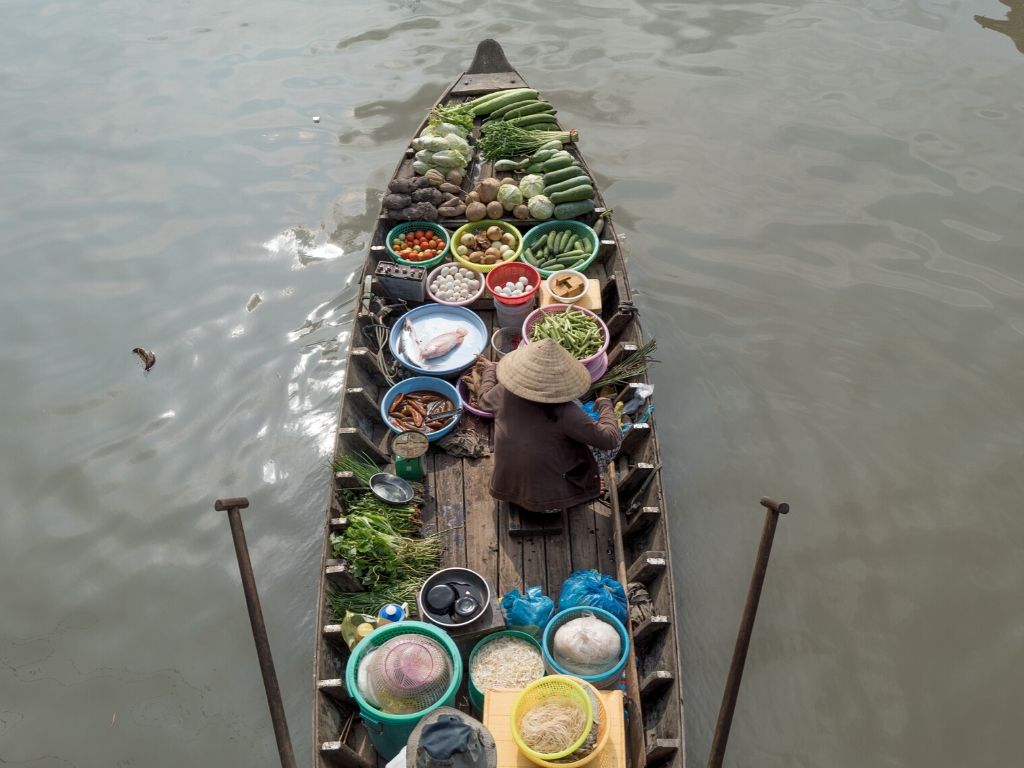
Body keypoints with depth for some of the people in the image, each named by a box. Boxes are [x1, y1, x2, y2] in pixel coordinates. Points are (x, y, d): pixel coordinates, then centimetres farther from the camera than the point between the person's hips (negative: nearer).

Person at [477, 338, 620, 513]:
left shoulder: (504, 393, -16)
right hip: (548, 502, -4)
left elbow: (485, 399, 9)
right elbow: (611, 439, -20)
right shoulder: (565, 413, -28)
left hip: (505, 489, 4)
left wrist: (490, 369, 27)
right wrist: (605, 404, -3)